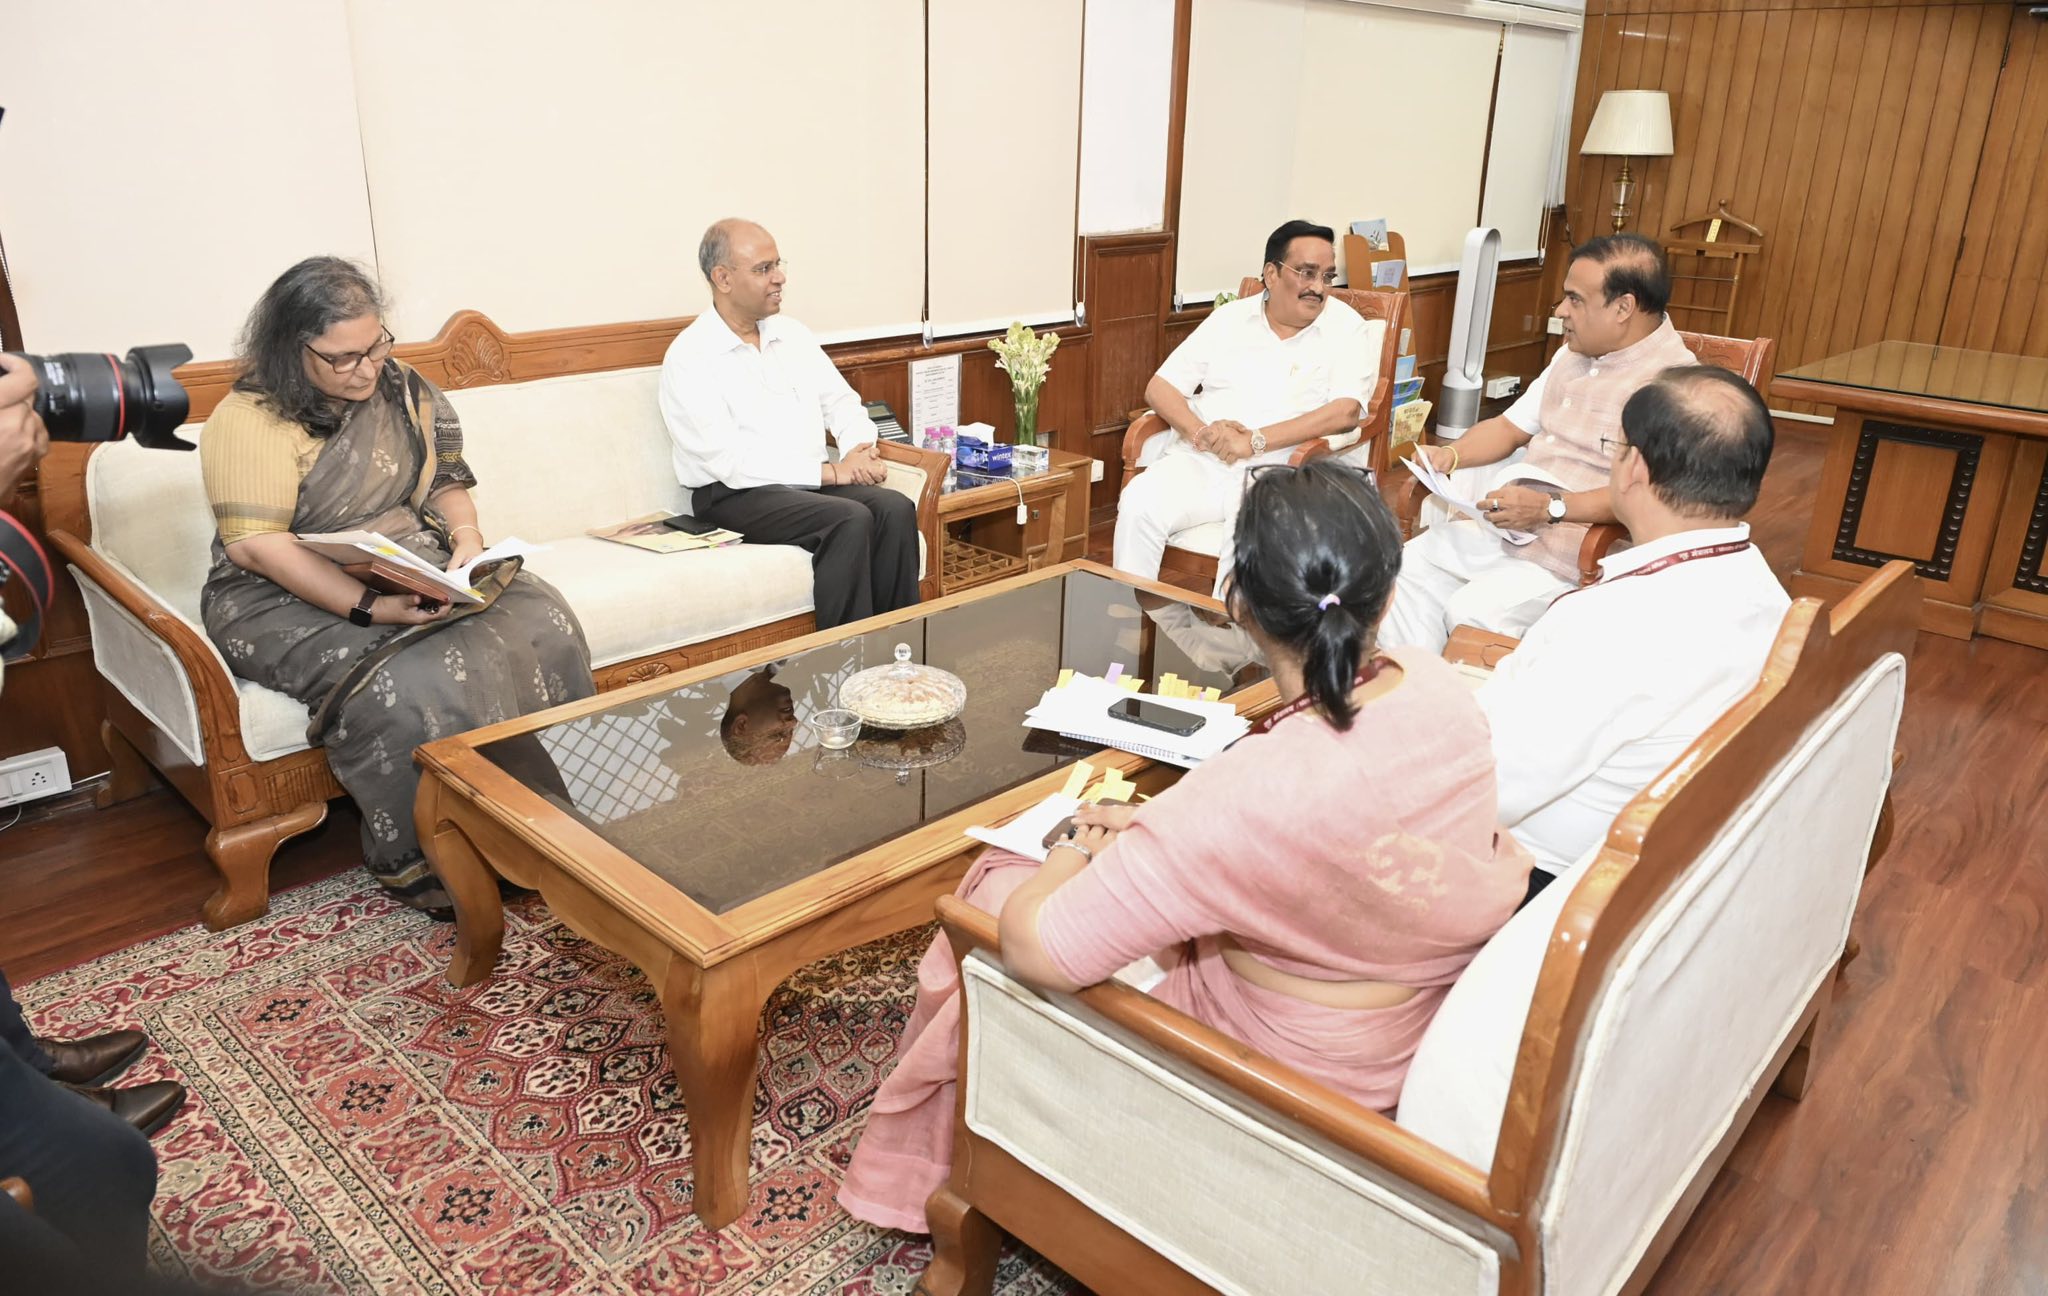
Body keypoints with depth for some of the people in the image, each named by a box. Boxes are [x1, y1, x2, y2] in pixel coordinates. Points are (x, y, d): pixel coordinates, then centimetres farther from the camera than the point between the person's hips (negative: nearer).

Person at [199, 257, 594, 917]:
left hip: (418, 577, 6)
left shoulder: (401, 390, 7)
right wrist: (370, 608, -31)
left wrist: (465, 534, -10)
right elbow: (255, 545, -22)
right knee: (414, 685, -33)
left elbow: (445, 480, 13)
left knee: (541, 621, -16)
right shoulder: (251, 421, -14)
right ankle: (420, 863, -13)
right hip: (295, 601, -6)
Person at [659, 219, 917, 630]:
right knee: (850, 520, -30)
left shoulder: (792, 334, 14)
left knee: (895, 509, -21)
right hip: (735, 493, -6)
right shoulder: (689, 357, -8)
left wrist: (861, 451, -8)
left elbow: (842, 403, 17)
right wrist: (832, 473, -17)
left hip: (810, 483, 6)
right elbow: (731, 462, -16)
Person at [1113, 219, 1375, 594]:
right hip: (1199, 460, 3)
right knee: (1139, 504, -26)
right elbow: (1160, 388, 9)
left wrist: (1256, 442, -18)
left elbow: (1346, 410, -11)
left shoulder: (1346, 330, 5)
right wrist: (1200, 432, -12)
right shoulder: (1229, 318, 12)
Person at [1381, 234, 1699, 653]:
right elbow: (1510, 427, 22)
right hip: (1505, 525, 9)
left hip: (1580, 554, -9)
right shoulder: (1574, 355, 15)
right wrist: (1451, 456, 3)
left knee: (1471, 610, -27)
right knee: (1408, 568, -2)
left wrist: (1552, 507, -29)